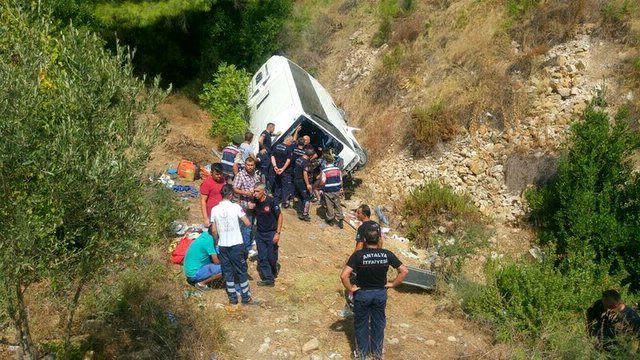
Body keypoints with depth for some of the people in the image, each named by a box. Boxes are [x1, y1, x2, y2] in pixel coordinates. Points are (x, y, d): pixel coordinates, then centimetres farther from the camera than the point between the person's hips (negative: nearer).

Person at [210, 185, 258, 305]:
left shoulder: (214, 209, -1)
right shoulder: (236, 207, -10)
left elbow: (213, 230, 1)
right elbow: (248, 223, -10)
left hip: (222, 245, 3)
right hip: (236, 244, -2)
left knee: (227, 271, 12)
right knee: (241, 270, 8)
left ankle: (232, 297, 17)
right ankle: (246, 297, 15)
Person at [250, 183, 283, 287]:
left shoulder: (271, 201, -18)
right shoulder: (255, 202, -5)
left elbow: (280, 216, -10)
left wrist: (278, 233, -14)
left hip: (271, 233, -4)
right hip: (259, 233, 4)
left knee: (271, 258, 1)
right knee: (262, 258, 3)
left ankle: (275, 269, 32)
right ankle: (268, 279, 11)